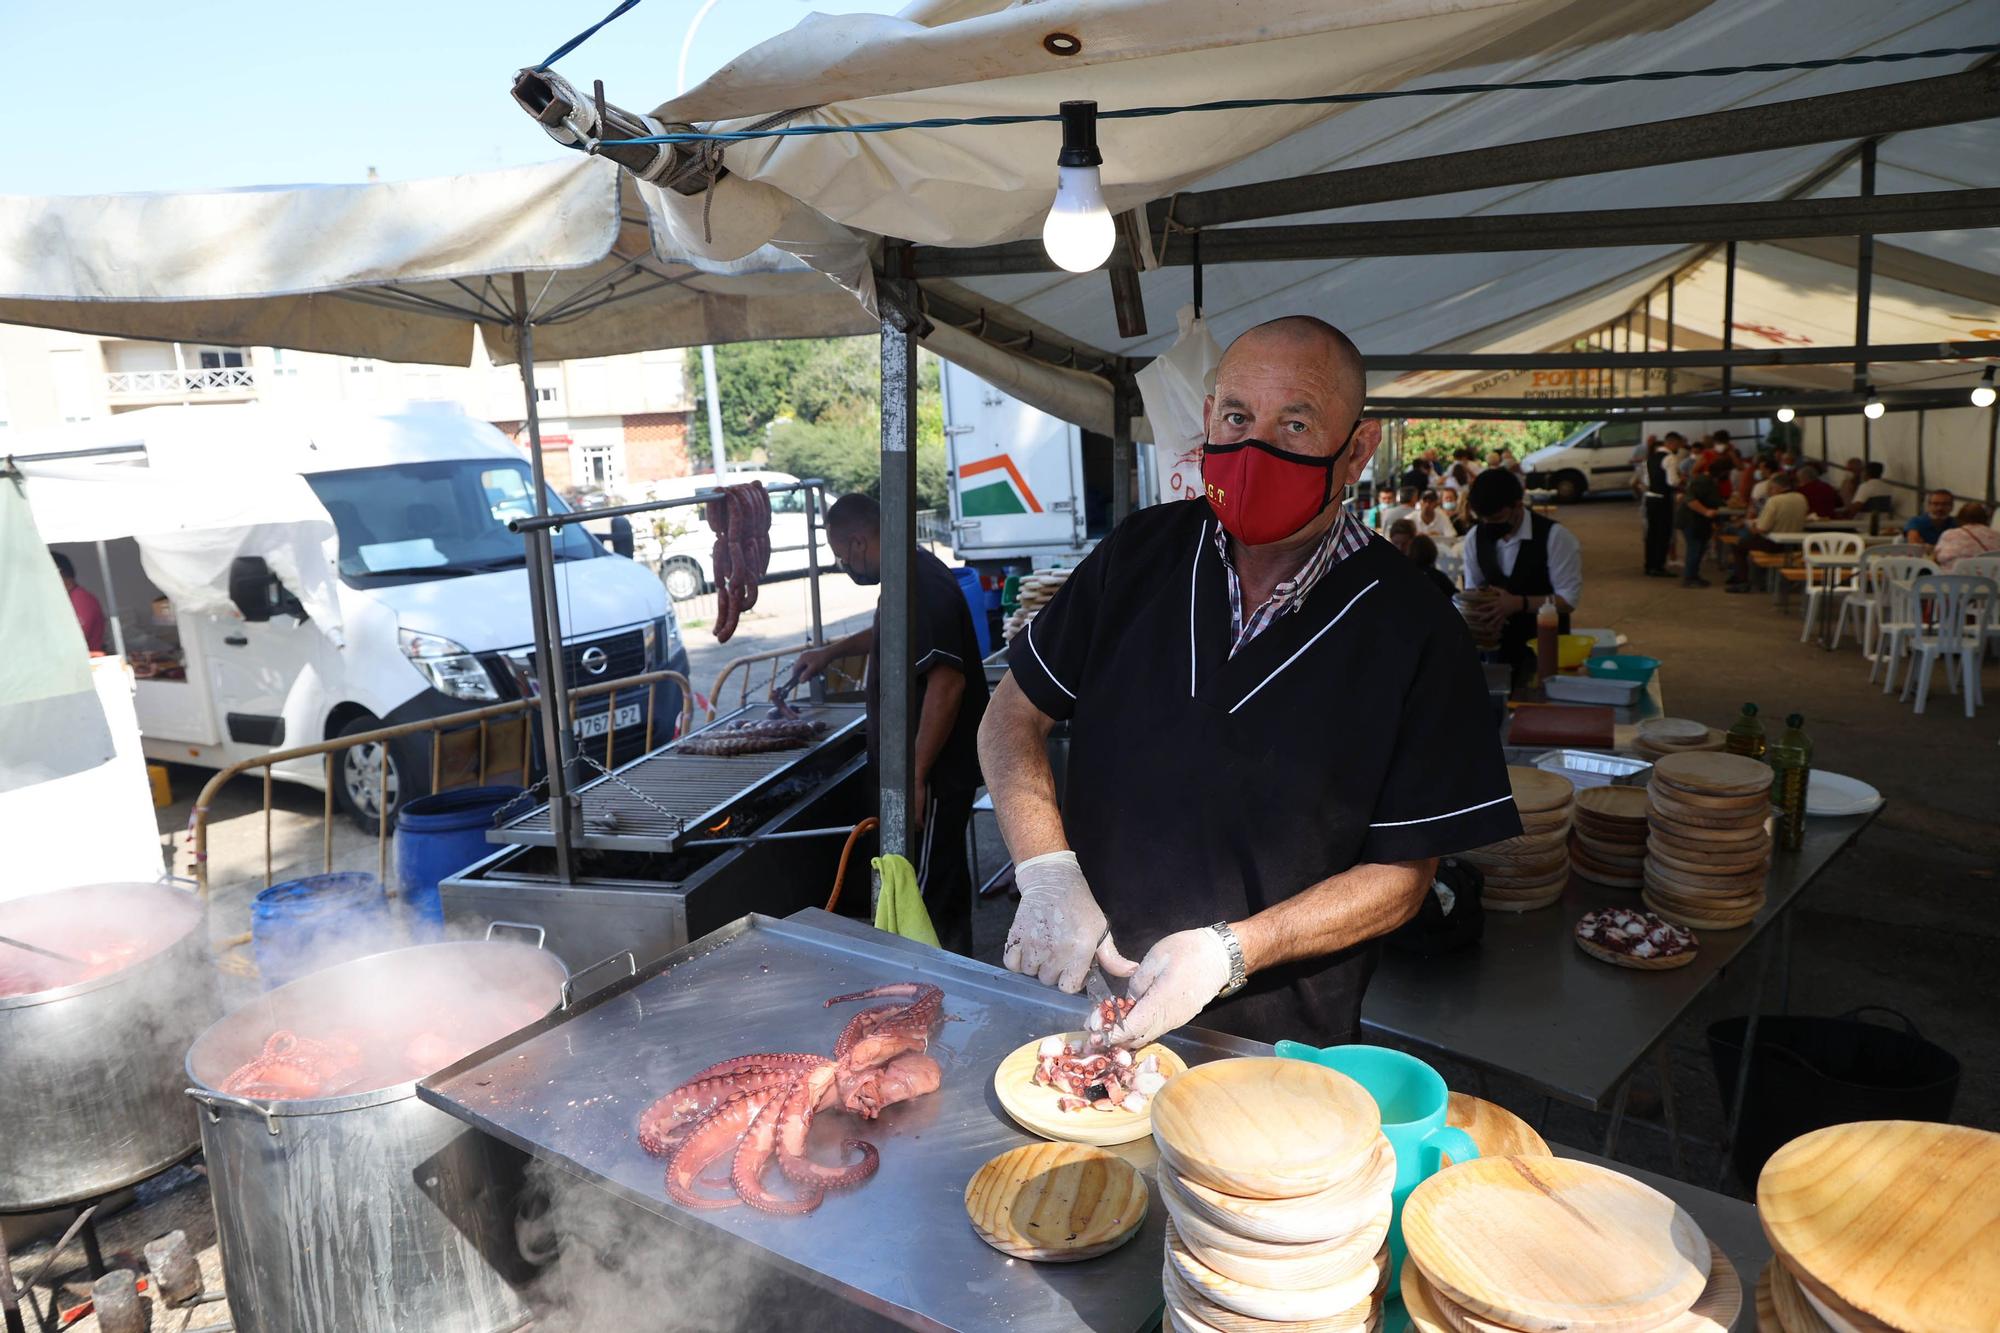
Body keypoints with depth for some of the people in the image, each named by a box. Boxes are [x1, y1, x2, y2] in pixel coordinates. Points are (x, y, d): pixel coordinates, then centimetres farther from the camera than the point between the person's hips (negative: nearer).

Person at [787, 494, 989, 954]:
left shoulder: (922, 586, -22)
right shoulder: (914, 575, 11)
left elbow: (947, 683, -29)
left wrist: (916, 777, -27)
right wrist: (832, 651, 27)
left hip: (936, 774, -11)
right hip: (941, 770, 11)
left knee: (922, 899, -4)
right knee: (948, 885, 21)